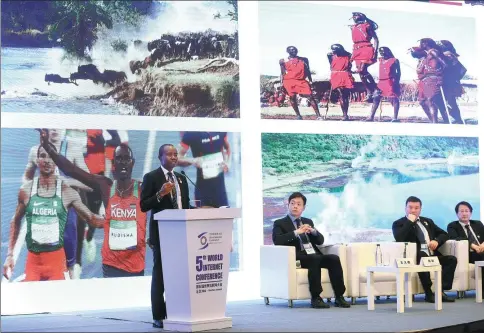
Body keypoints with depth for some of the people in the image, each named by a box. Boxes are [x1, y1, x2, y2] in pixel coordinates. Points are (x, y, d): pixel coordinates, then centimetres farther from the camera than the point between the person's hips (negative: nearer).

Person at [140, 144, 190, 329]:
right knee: (160, 273, -2)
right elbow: (143, 205, -8)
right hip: (161, 232, -5)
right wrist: (160, 194, -23)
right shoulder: (151, 177, -2)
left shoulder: (181, 178, 16)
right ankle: (159, 316, 0)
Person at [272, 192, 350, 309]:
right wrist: (296, 232, -17)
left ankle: (339, 297, -23)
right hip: (298, 258, -5)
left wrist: (312, 231, -5)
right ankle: (315, 298, -33)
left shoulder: (308, 222, 25)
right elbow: (277, 240, -10)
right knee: (315, 259, -35)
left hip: (315, 256, 5)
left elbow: (320, 241, 15)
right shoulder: (280, 223, 9)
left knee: (334, 258, -23)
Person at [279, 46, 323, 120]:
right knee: (292, 97, -1)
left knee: (310, 97, -9)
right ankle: (298, 115, 13)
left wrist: (310, 81, 7)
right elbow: (282, 73, 9)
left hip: (301, 81, 0)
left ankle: (319, 116, -11)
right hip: (289, 81, 0)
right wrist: (282, 84, 2)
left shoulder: (304, 60, 13)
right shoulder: (283, 61, 7)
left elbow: (308, 71, 15)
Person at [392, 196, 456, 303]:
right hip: (415, 257, -6)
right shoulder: (399, 223, 8)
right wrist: (410, 222, -8)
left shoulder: (427, 221, 25)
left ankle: (441, 291, -23)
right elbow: (399, 239, -12)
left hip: (432, 256, 6)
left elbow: (444, 234, 23)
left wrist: (437, 241, 1)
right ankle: (429, 294, -30)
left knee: (452, 259, -18)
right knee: (422, 259, -39)